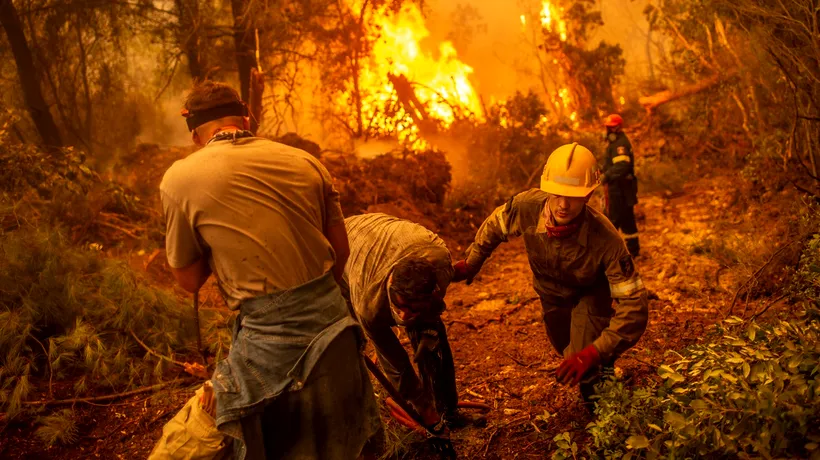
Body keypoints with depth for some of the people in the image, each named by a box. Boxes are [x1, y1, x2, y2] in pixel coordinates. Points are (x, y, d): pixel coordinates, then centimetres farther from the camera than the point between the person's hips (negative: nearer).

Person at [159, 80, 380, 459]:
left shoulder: (179, 178, -4)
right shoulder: (304, 161, 5)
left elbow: (189, 279, 4)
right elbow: (341, 249, 10)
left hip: (270, 333, -3)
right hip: (332, 319, 4)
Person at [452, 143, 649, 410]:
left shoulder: (606, 240, -44)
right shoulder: (526, 206, -36)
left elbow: (633, 305, -40)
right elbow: (494, 226, -11)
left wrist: (594, 352, -49)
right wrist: (470, 265, 0)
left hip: (590, 293, -4)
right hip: (550, 290, 4)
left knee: (586, 367, -21)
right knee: (566, 350, 26)